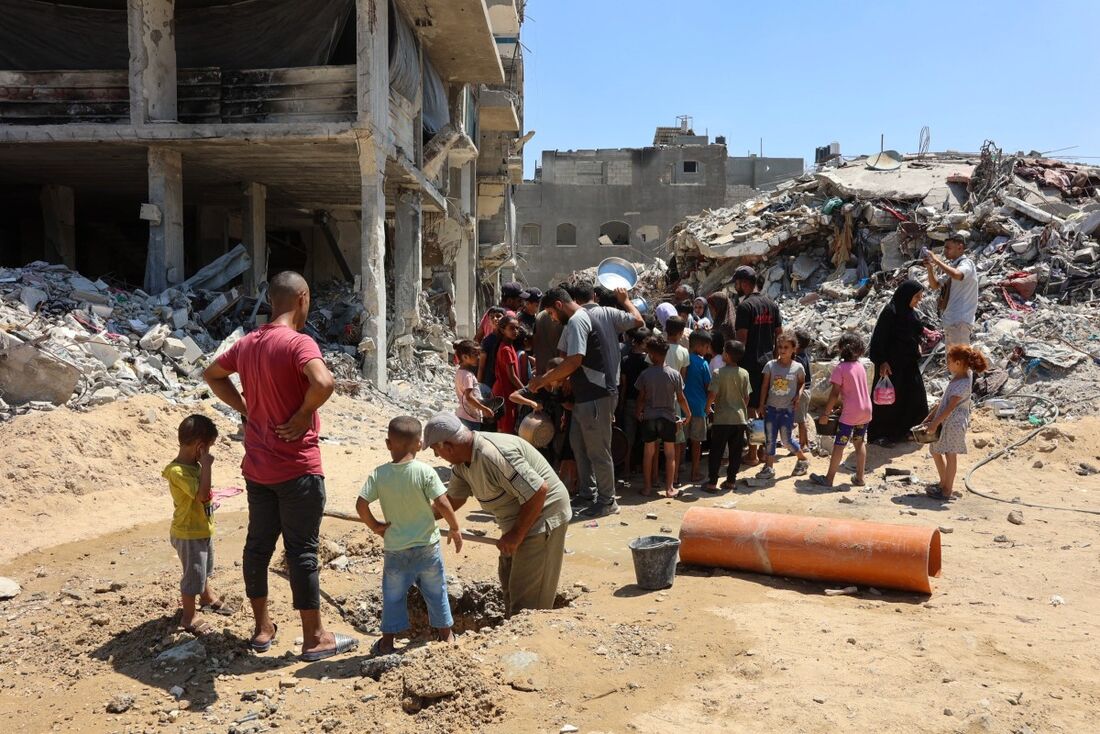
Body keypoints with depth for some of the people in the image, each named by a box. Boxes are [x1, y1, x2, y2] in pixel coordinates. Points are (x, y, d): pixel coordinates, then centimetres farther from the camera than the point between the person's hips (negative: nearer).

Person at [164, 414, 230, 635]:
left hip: (203, 529, 10)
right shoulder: (178, 471, -28)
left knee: (204, 569, 29)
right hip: (188, 534, -10)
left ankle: (207, 597, 52)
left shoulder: (193, 464, 1)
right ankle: (189, 617, 21)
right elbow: (201, 494, -38)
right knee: (194, 574, 4)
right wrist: (206, 465, -35)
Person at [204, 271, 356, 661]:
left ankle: (262, 627, 29)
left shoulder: (246, 344, 8)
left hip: (257, 466, 7)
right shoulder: (298, 343, -17)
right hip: (297, 467, -7)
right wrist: (303, 416, -18)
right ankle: (314, 638, 11)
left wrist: (245, 408, 16)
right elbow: (324, 383, -35)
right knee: (302, 550, 1)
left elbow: (212, 374, 24)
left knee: (258, 544, 15)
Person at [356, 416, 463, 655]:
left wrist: (374, 526, 2)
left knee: (393, 596, 17)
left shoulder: (379, 474, -9)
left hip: (395, 549, 1)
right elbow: (442, 504, -18)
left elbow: (361, 505, -14)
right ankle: (446, 635, 29)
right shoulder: (425, 472, -15)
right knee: (436, 592, 17)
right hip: (427, 547, -1)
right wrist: (455, 528, -4)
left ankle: (387, 642, 25)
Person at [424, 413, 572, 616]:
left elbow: (538, 491, -32)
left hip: (541, 517, -10)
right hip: (517, 520, 10)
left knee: (527, 597, -5)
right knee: (508, 579, 23)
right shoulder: (463, 458, 0)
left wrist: (516, 535, -22)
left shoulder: (494, 455, -32)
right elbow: (454, 498, 14)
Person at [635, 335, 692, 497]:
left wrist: (638, 413, 15)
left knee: (649, 453, 10)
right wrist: (688, 414, 12)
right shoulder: (674, 374, -8)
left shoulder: (645, 374, -8)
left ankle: (647, 487, 16)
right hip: (668, 417, 0)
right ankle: (669, 488, 12)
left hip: (649, 417, 1)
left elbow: (641, 398, -2)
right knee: (670, 454, 9)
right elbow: (681, 398, -3)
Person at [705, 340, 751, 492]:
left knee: (716, 452, 3)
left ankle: (712, 482, 3)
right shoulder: (744, 374, 0)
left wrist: (708, 407, 4)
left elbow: (712, 394, -15)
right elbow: (746, 396, 4)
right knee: (735, 452, 11)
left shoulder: (719, 373, -12)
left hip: (722, 418, -3)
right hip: (740, 418, 4)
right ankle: (731, 480, 16)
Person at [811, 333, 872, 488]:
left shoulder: (840, 368, -13)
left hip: (850, 413, -7)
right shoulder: (860, 366, 7)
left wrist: (826, 414, -11)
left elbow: (835, 393, -16)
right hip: (866, 411, 7)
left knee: (839, 445, 0)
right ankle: (859, 478, 22)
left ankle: (829, 478, 5)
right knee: (860, 443, 17)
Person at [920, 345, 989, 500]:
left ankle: (947, 490, 12)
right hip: (945, 421, 9)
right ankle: (944, 483, 31)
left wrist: (935, 423, -21)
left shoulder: (963, 383, -22)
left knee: (950, 455, 1)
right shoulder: (958, 376, 7)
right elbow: (944, 400, 12)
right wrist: (930, 417, 13)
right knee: (935, 451, 17)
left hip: (954, 423, -9)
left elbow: (950, 407, -23)